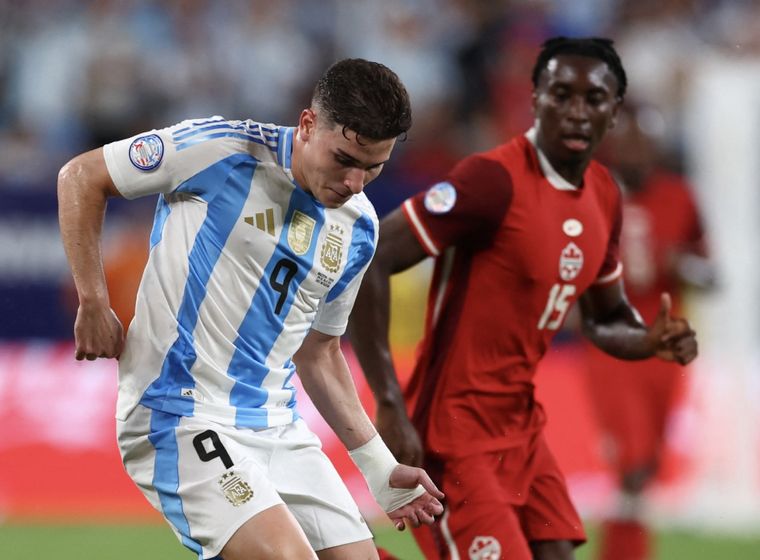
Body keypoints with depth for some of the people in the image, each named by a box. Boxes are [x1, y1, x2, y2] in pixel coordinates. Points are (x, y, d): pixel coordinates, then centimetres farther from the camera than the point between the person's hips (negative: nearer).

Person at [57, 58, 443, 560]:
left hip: (276, 425, 7)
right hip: (180, 418, -7)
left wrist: (381, 470, 18)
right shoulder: (220, 150, -11)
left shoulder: (359, 228, 9)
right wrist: (93, 303, -6)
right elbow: (82, 176, -1)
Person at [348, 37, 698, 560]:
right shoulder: (494, 179, -18)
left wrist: (650, 341, -3)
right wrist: (389, 405, -24)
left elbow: (606, 317, 22)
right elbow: (366, 263, -21)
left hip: (521, 423, 8)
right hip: (456, 433, -8)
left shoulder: (604, 194, 7)